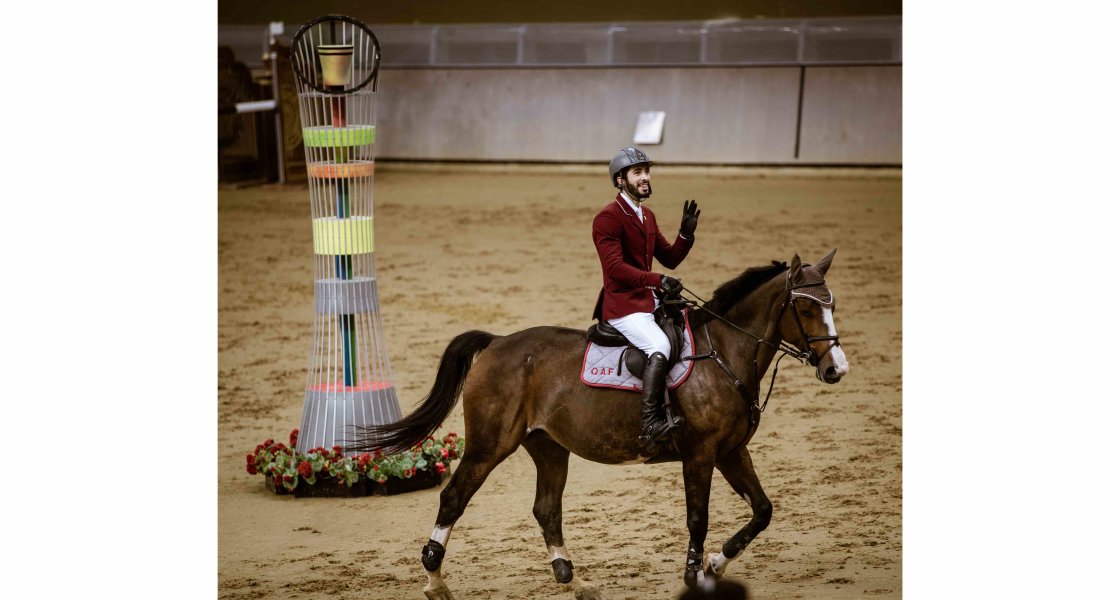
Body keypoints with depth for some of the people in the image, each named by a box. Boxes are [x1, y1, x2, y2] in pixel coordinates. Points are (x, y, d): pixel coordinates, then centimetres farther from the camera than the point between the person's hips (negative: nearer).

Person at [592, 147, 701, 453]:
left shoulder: (647, 216, 17)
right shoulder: (608, 218, -13)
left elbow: (669, 258, 18)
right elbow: (615, 267, -23)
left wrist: (686, 233, 0)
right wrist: (657, 279, -31)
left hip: (648, 300, 10)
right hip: (622, 305, -10)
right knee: (660, 346, -31)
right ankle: (650, 425, -35)